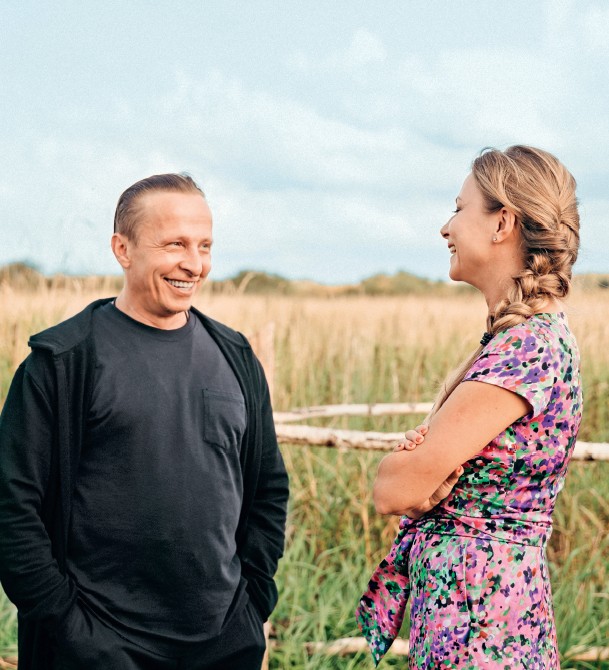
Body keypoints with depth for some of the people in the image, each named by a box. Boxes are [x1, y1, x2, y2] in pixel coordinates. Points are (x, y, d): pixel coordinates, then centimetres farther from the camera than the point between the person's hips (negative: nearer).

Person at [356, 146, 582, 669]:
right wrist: (426, 460, -13)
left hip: (474, 620, -9)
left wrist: (407, 460, -2)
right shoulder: (534, 334, 9)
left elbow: (393, 492, -22)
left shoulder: (525, 347, -21)